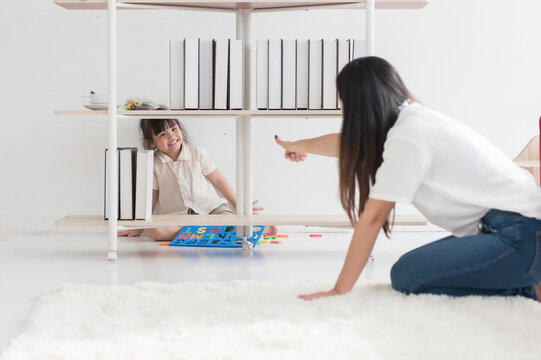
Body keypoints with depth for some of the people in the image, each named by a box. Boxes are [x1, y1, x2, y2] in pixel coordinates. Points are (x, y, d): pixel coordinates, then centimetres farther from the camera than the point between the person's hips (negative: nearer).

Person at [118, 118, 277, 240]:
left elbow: (218, 180, 8)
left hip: (210, 208, -1)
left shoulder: (198, 154, 1)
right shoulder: (154, 165, 2)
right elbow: (151, 197, 10)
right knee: (154, 230, -33)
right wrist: (138, 229, 9)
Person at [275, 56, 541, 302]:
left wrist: (339, 290, -12)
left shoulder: (409, 139, -18)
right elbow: (345, 144, 29)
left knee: (406, 275, -20)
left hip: (520, 233, -10)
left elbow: (372, 218, -17)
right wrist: (296, 146, 46)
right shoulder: (409, 118, 9)